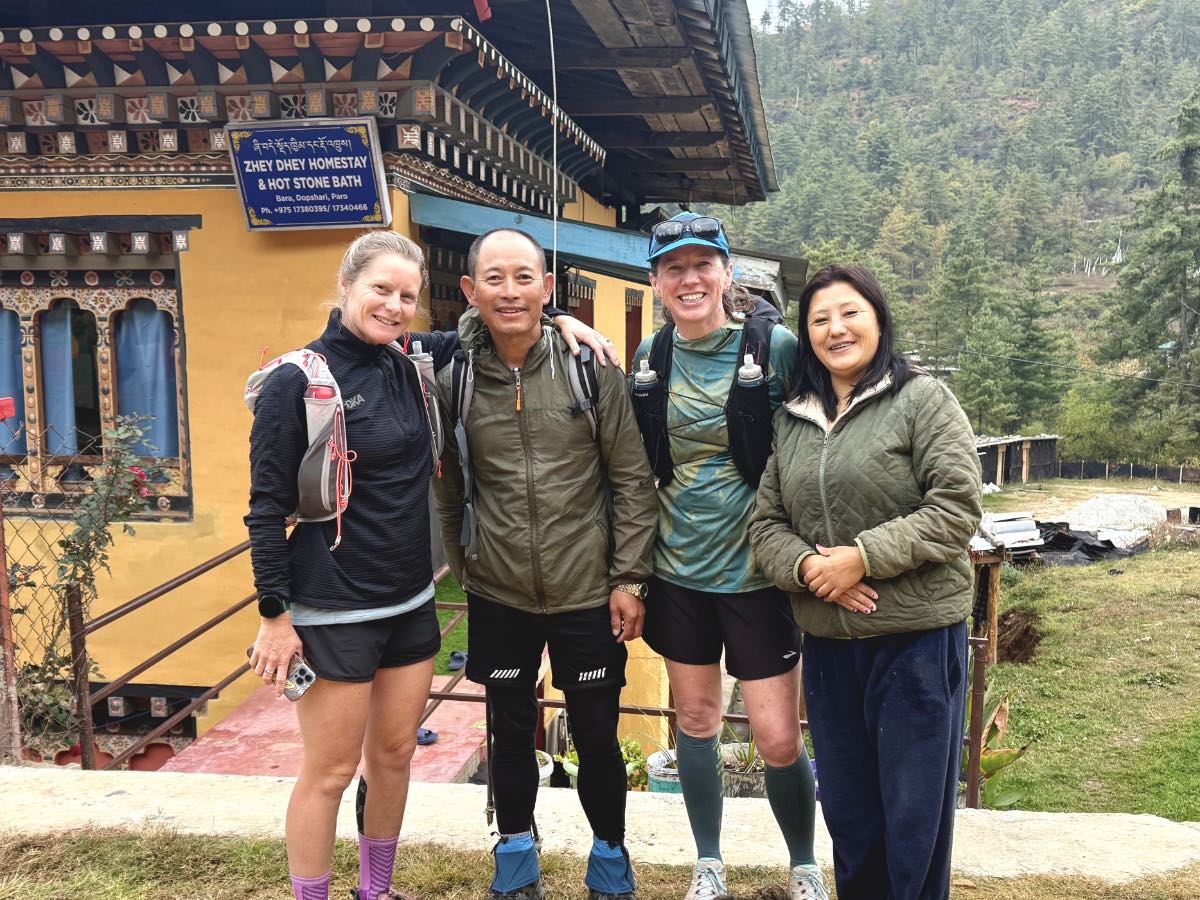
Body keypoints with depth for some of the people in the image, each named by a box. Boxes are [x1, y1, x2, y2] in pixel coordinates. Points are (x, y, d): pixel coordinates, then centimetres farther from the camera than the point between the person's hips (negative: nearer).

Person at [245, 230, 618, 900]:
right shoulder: (298, 382, -12)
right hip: (334, 611, -6)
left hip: (412, 603, 6)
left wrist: (557, 318, 2)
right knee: (331, 771, 5)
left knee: (395, 755, 17)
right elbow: (269, 504, -11)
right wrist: (274, 613, -12)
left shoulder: (410, 363, 3)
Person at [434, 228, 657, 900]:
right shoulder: (455, 382, -3)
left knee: (598, 737, 12)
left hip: (589, 596, -1)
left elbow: (634, 481, -5)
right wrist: (466, 567, 8)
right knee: (511, 734, 17)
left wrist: (629, 579, -6)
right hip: (498, 600, 2)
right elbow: (449, 491, 8)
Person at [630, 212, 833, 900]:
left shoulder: (776, 347, -11)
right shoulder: (651, 357, 2)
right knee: (695, 720, 15)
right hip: (678, 570, 4)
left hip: (756, 572, -3)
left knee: (779, 740, 1)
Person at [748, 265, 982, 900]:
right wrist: (805, 567, -12)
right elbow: (766, 521, 8)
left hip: (917, 637, -4)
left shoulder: (922, 399, -4)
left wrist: (864, 556, -19)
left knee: (915, 813, 5)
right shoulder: (791, 419, 10)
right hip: (826, 639, 5)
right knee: (846, 807, 16)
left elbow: (957, 507, -13)